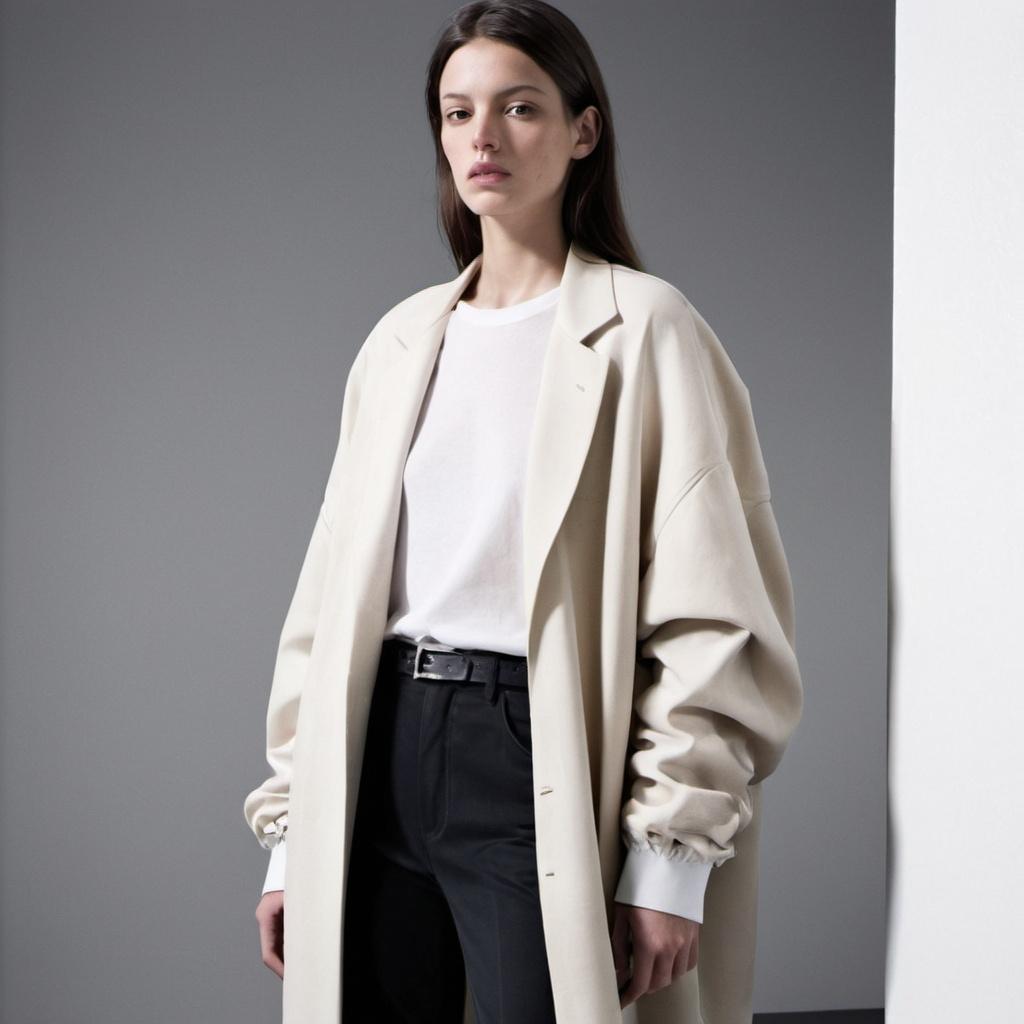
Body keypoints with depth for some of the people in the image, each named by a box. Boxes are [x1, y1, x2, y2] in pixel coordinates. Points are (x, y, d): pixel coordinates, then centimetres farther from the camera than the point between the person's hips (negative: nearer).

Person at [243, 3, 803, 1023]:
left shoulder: (643, 328, -3)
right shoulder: (403, 341, 12)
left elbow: (710, 613, -7)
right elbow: (330, 593, 13)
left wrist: (668, 862, -12)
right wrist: (289, 835, 10)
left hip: (531, 749, -5)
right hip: (383, 752, 5)